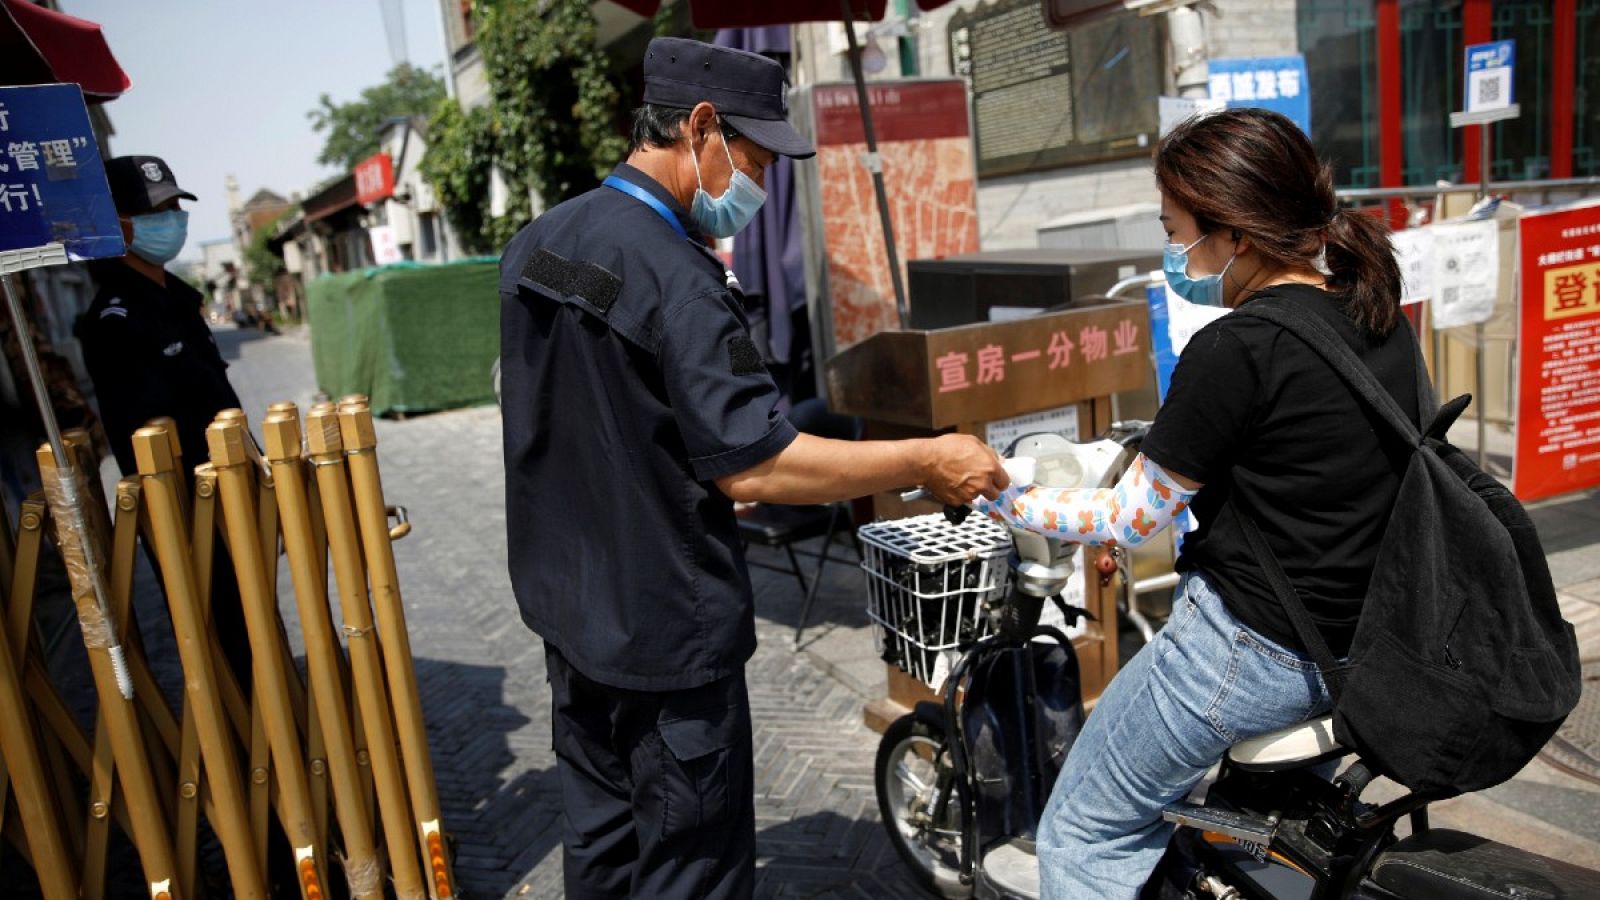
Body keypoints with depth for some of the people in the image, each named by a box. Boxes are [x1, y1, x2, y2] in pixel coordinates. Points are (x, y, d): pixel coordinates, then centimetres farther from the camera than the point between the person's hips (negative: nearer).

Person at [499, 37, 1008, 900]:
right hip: (664, 630, -9)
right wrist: (928, 460, -19)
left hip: (565, 605, 9)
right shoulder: (677, 278, -24)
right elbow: (753, 467, -26)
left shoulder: (536, 242, 4)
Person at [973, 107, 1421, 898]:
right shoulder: (1382, 312, 3)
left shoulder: (1233, 350, -21)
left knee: (1083, 833, 7)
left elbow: (1131, 520, -15)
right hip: (1365, 641, 9)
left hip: (1254, 650, -9)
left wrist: (1004, 499, -4)